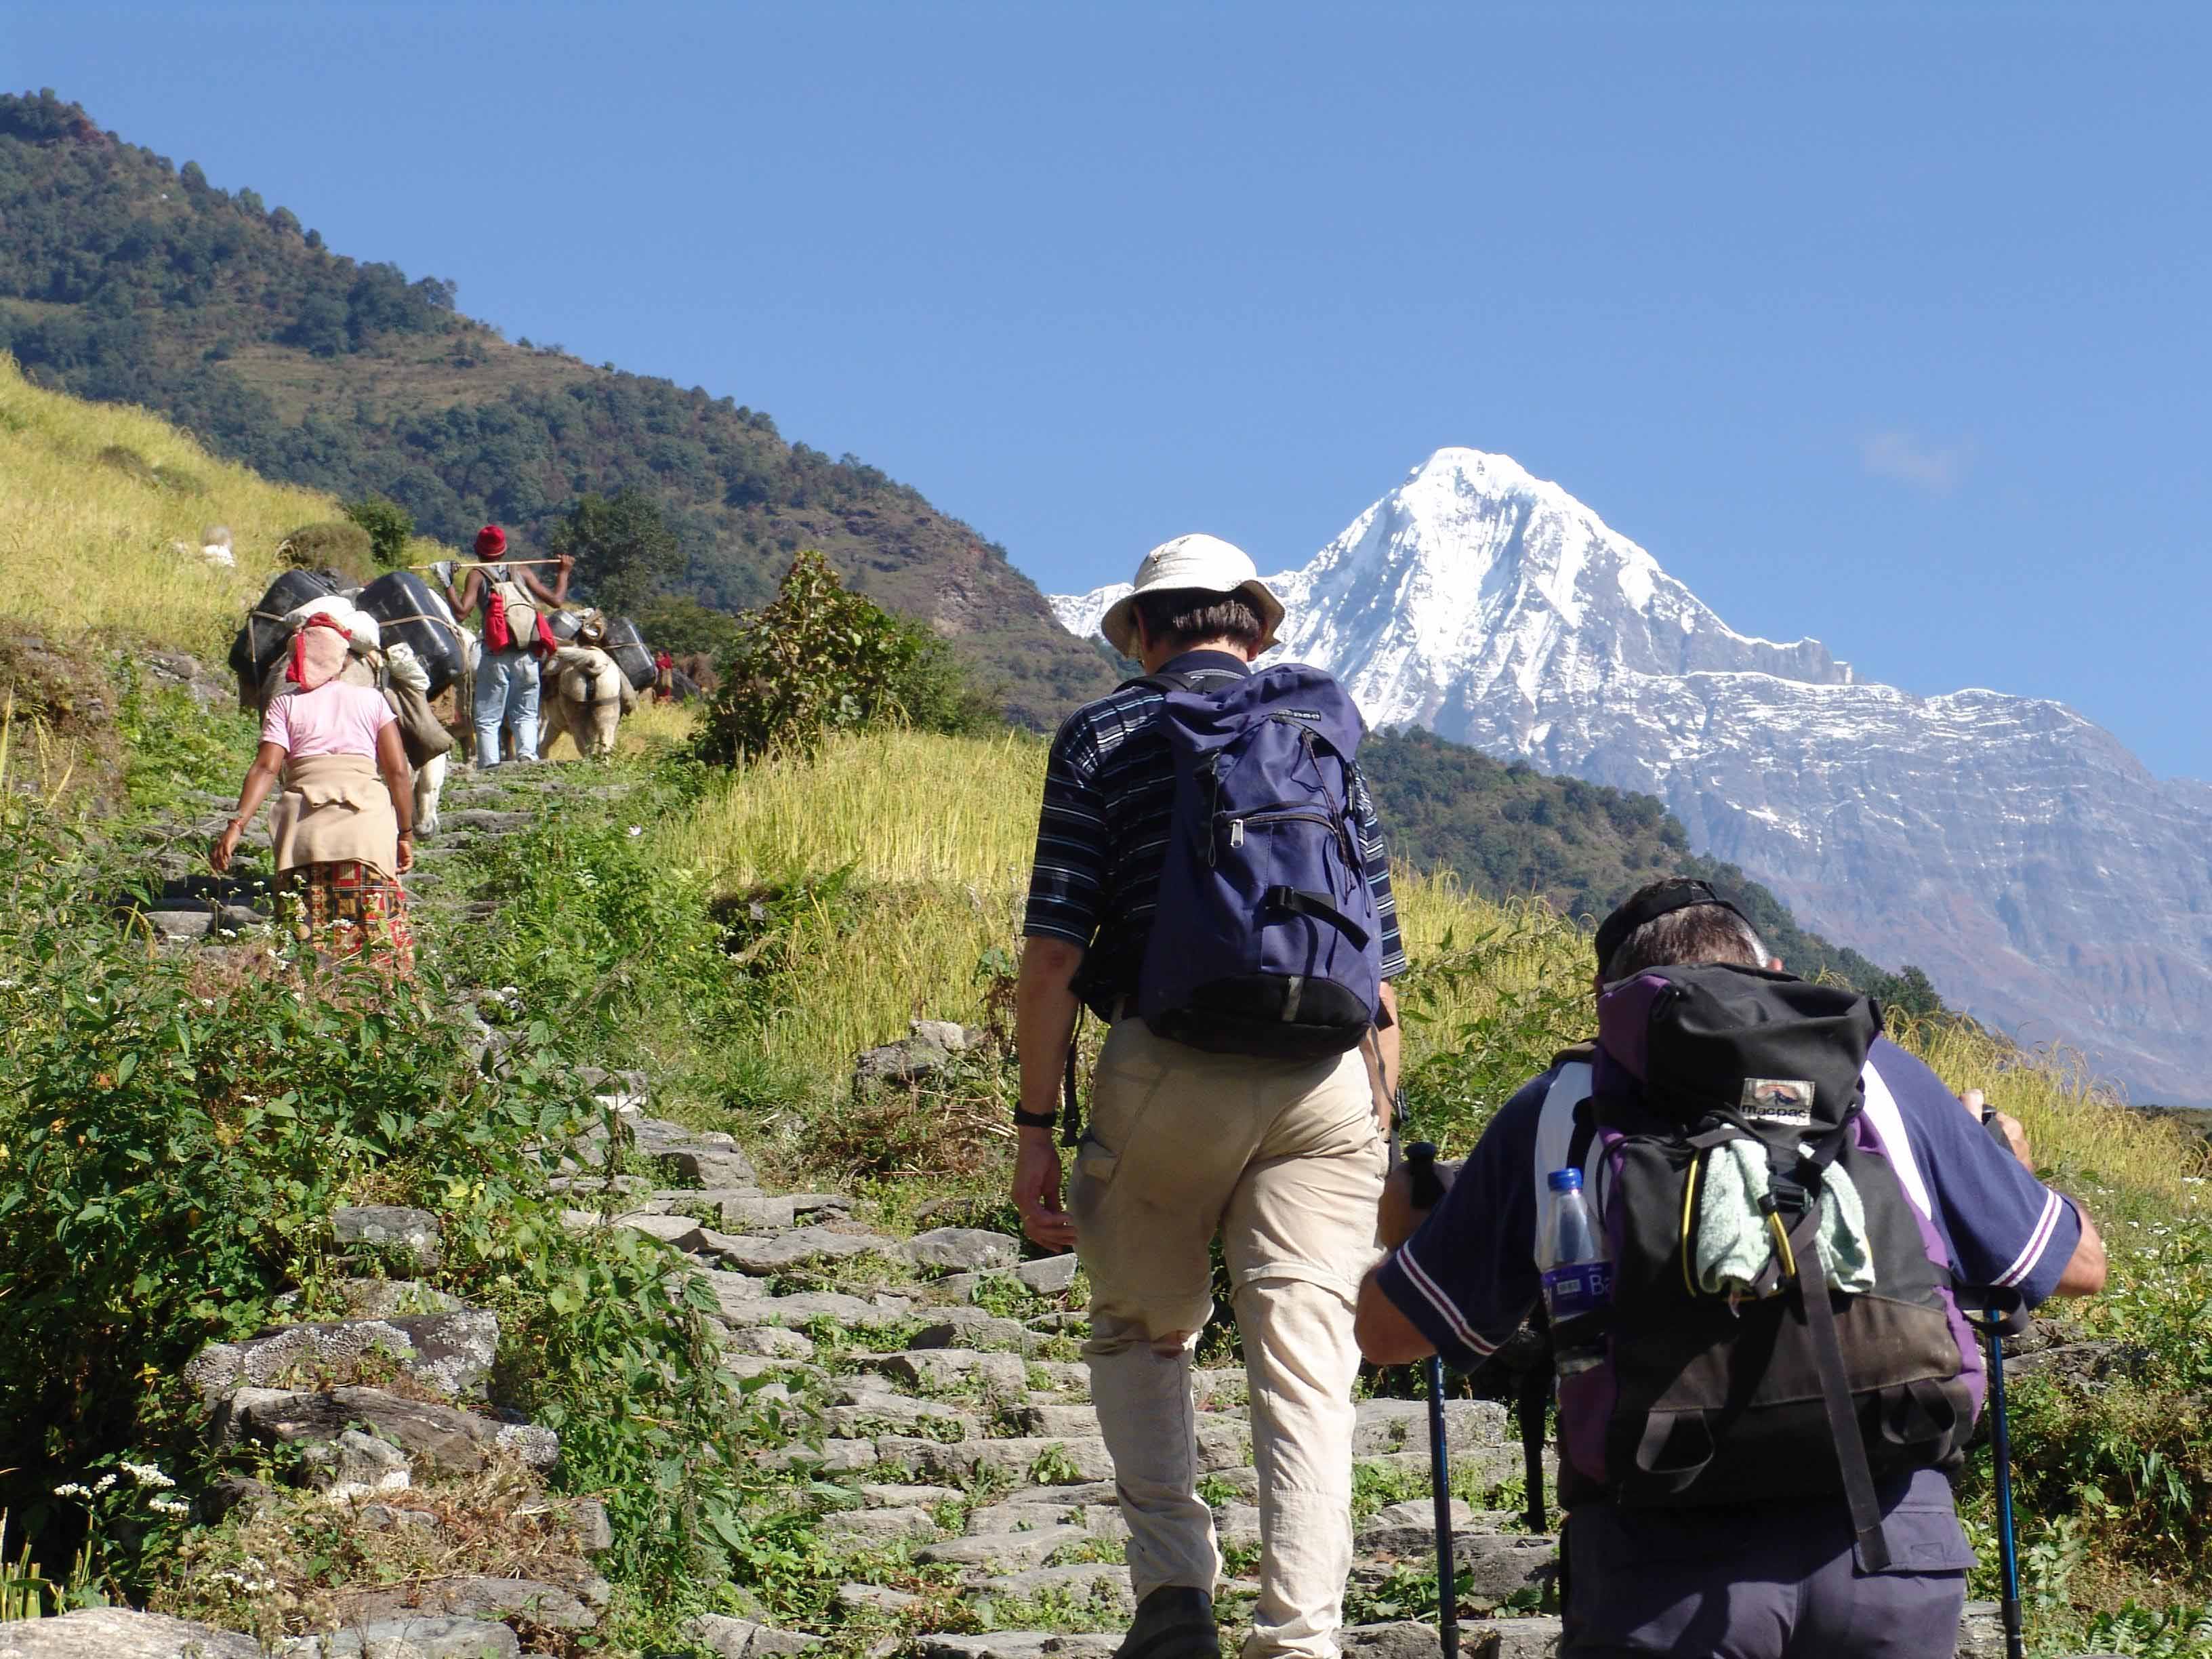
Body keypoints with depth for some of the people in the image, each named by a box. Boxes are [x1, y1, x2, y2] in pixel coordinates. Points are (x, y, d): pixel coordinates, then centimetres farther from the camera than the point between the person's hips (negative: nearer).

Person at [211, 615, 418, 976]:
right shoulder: (371, 699, 17)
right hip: (369, 818, 0)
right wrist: (406, 834, 15)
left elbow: (266, 768, 0)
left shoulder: (285, 704, 15)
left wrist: (236, 824, -6)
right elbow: (398, 771, 10)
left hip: (305, 821, 0)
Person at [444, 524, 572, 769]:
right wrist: (564, 572, 25)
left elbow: (462, 611, -10)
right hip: (528, 656, 3)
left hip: (496, 657, -3)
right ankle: (527, 753, -10)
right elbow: (556, 600, 10)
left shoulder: (477, 576, 3)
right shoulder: (521, 573, 11)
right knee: (525, 715, 13)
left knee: (487, 719, 2)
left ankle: (489, 764, -12)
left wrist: (449, 585, 0)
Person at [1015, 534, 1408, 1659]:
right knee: (1306, 1369, 2)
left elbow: (1052, 952, -2)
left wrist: (1036, 1126, 0)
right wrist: (1377, 1139, 19)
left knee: (1141, 1332, 18)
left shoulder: (1103, 736, 8)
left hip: (1166, 1066, -1)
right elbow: (1381, 967, 14)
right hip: (1323, 1077, 2)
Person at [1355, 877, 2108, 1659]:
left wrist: (1404, 1232, 44)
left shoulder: (1557, 1108, 13)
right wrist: (2011, 1162, 49)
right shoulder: (1878, 1071, 16)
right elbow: (2079, 1265, 26)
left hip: (1665, 1564, -1)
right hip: (1891, 1534, 1)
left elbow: (1386, 1332, 20)